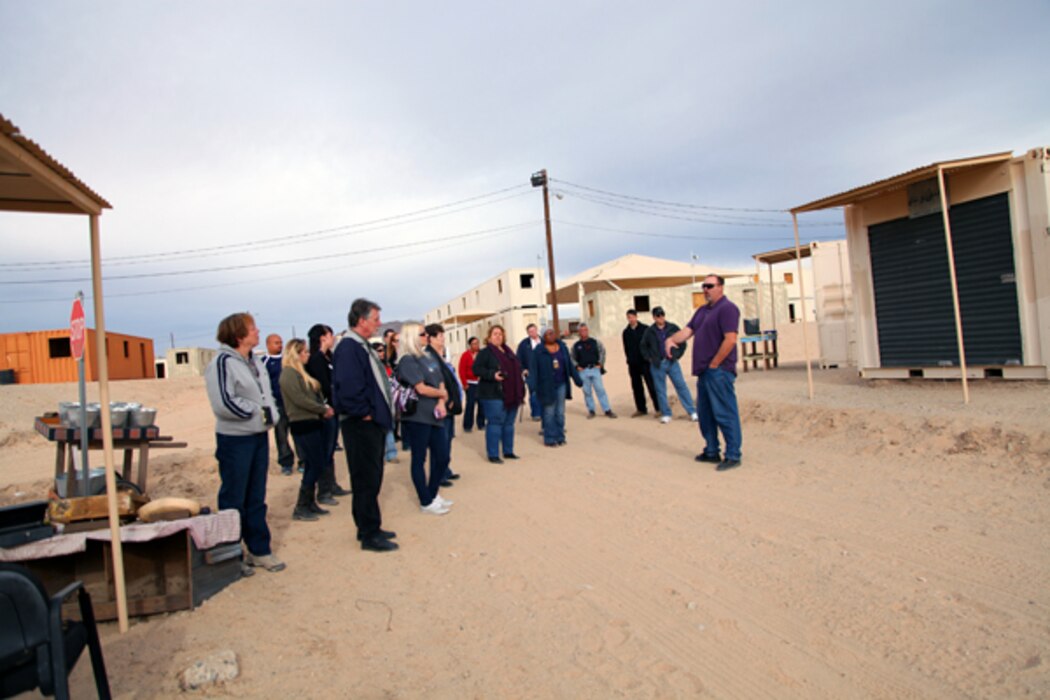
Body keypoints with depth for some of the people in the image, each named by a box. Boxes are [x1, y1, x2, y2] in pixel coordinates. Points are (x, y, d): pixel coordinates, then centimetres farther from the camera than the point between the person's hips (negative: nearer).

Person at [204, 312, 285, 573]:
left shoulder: (255, 362, 11)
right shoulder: (222, 362, -14)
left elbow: (267, 394, 19)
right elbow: (223, 404, -21)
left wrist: (271, 414, 0)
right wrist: (258, 412, -13)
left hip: (260, 436, 7)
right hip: (235, 439, -7)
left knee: (256, 499, 15)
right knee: (234, 501, 5)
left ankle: (259, 550, 25)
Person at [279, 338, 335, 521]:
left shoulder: (302, 372, 17)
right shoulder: (289, 374, -12)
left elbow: (316, 394, 15)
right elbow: (300, 399, -19)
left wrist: (325, 408, -2)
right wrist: (323, 409, -12)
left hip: (313, 423, 9)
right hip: (303, 425, -9)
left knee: (314, 465, 12)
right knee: (315, 465, -7)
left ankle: (310, 503, 21)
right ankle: (301, 508, 1)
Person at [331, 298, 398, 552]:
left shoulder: (362, 347, 15)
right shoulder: (349, 348, -18)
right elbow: (348, 386, -28)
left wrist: (381, 411, 14)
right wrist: (364, 413, -19)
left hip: (373, 422, 10)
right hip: (361, 424, -10)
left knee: (371, 478, 17)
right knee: (366, 479, -1)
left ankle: (369, 528, 29)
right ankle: (370, 535, 10)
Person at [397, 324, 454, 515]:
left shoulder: (430, 358, 12)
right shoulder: (408, 360, -10)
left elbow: (441, 384, 10)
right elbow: (421, 389, -16)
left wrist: (441, 403, -7)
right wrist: (442, 393, -1)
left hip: (434, 416, 8)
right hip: (417, 417, -8)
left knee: (442, 457, 12)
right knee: (419, 459, 4)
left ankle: (433, 494, 29)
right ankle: (426, 502, 14)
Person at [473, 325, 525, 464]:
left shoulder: (508, 352, 17)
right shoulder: (485, 352, -6)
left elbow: (517, 368, 26)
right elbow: (477, 368, -15)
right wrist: (492, 375, -26)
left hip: (511, 395, 8)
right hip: (493, 395, -7)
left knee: (509, 423, 13)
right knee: (495, 423, -6)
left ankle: (508, 451, 24)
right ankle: (493, 455, 2)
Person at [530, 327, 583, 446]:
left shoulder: (562, 347, 6)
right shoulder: (539, 351, -7)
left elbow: (570, 365, 10)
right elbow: (533, 369, -9)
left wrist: (577, 379, 10)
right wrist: (532, 386, -17)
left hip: (561, 384, 4)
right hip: (547, 386, -4)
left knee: (560, 412, 10)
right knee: (549, 412, 0)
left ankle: (560, 437, 19)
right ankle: (549, 439, 8)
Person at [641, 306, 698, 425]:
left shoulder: (673, 328, 0)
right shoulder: (649, 331, 1)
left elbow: (682, 342, 7)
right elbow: (644, 347, 12)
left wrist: (677, 355, -2)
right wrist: (650, 358, 3)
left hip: (672, 362, 0)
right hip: (657, 365, 1)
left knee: (682, 386, -1)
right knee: (660, 390, 5)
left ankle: (692, 411, 5)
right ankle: (666, 414, 14)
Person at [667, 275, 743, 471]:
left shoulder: (727, 308, -9)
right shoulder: (702, 310, 19)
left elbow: (730, 339, -18)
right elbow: (688, 330, 11)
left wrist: (714, 365, -16)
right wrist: (672, 339, -9)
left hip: (719, 371, -9)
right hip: (704, 372, 9)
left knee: (725, 414, -5)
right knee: (706, 414, 14)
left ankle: (733, 456, 3)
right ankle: (711, 451, 25)